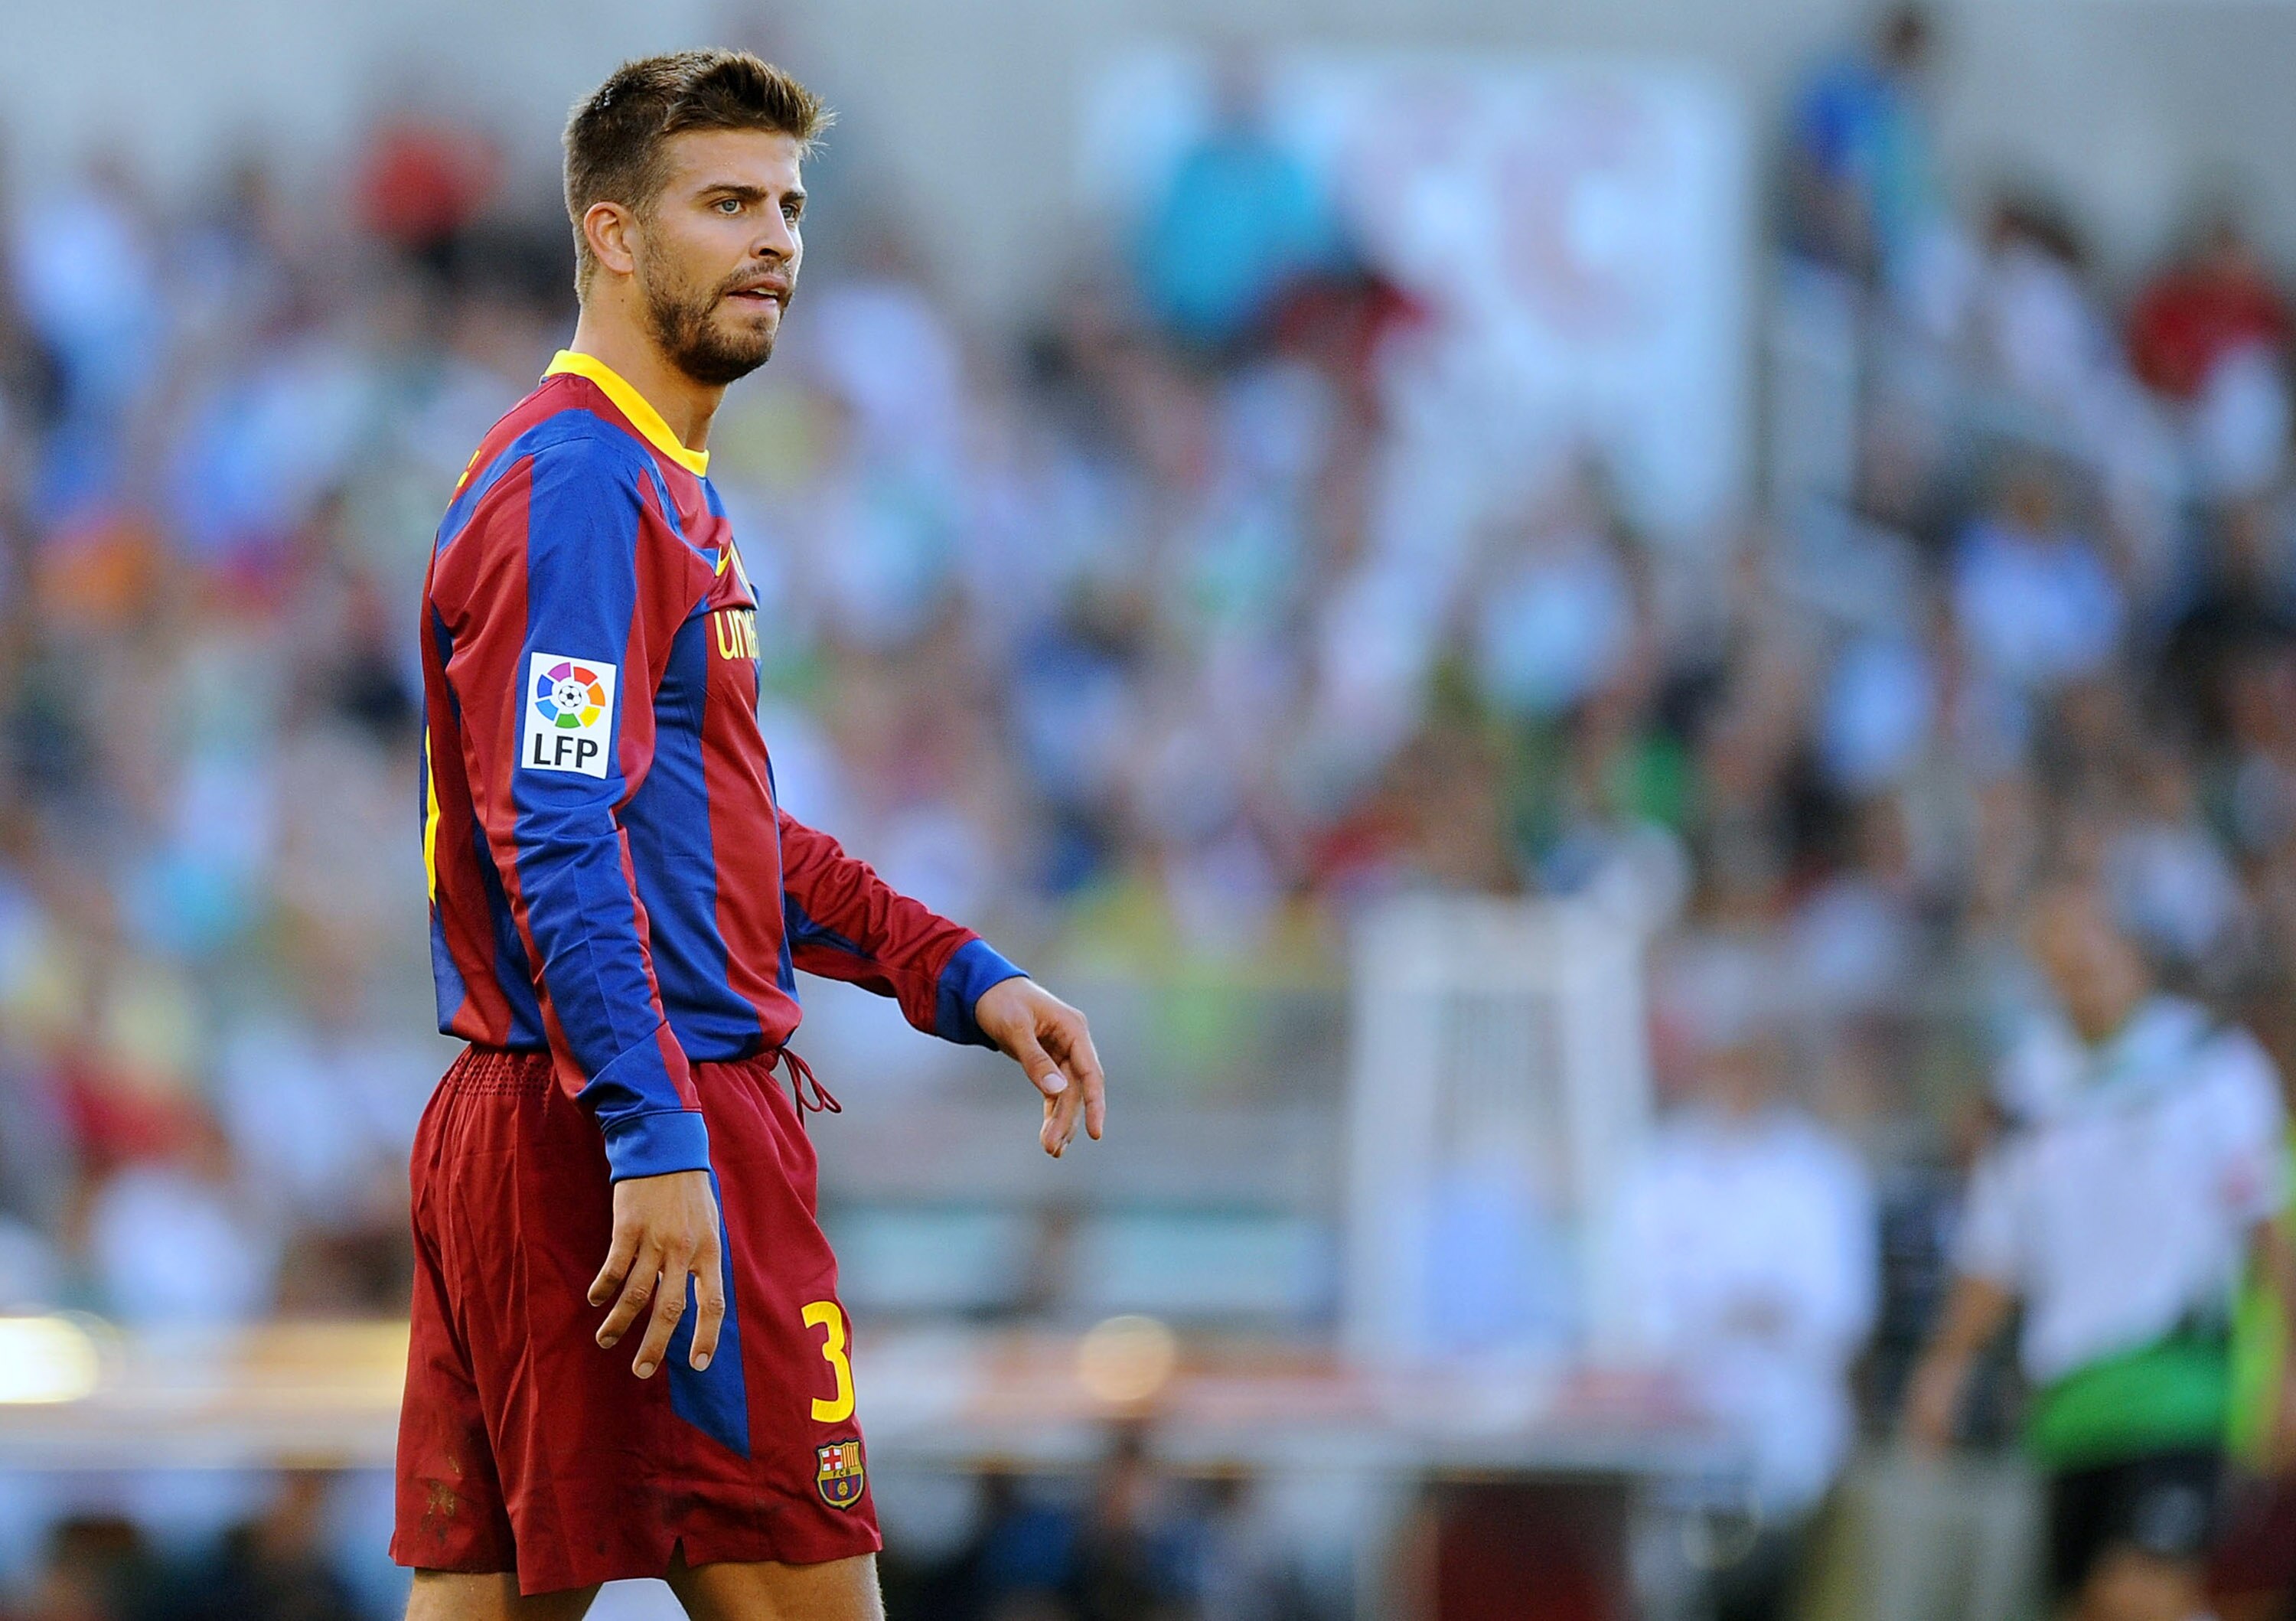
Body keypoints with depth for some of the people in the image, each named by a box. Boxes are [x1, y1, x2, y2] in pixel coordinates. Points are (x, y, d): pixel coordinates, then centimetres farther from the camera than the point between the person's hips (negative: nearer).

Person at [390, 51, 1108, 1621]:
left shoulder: (661, 489, 21)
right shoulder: (576, 488, -12)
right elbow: (554, 842, -21)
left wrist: (960, 975, 21)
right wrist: (654, 1143, -28)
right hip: (636, 1141, -10)